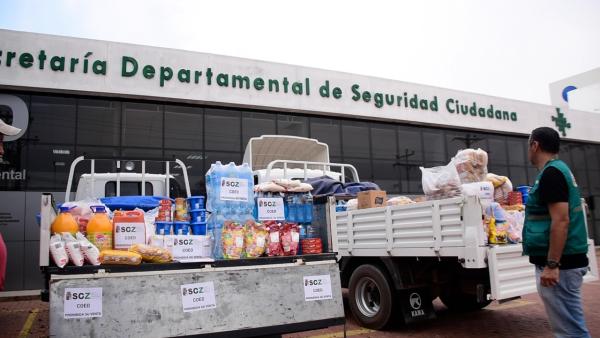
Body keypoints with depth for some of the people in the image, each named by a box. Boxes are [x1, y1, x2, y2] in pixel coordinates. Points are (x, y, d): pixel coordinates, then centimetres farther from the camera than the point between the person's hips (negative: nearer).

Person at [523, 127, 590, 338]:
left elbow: (561, 221, -23)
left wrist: (551, 265, -23)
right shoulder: (558, 169, 15)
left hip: (559, 263, -10)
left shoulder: (550, 173, -16)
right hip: (564, 260, 10)